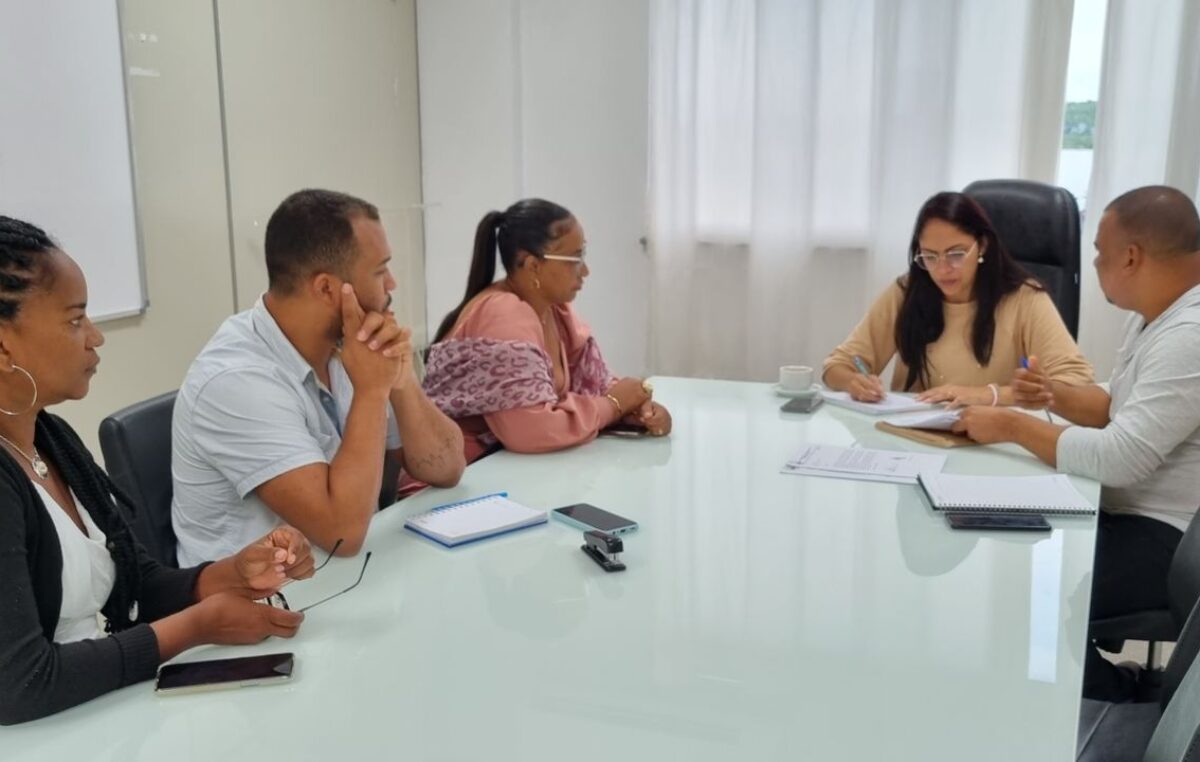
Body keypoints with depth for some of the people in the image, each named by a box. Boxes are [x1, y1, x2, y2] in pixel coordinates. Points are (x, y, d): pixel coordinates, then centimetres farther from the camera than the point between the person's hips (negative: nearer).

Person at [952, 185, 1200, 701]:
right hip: (1125, 515, 10)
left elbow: (1117, 459, -30)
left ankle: (1109, 696, 8)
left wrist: (1014, 426, -18)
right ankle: (1098, 679, 18)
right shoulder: (1153, 315, 8)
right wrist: (1057, 396, 0)